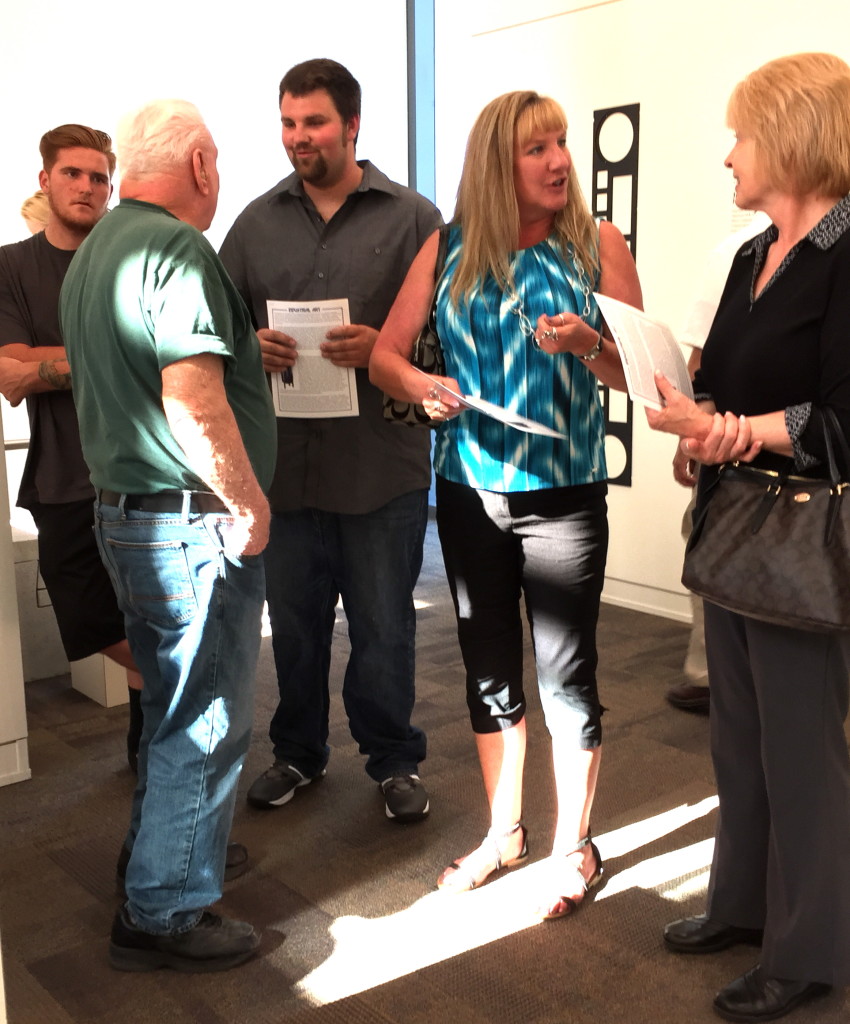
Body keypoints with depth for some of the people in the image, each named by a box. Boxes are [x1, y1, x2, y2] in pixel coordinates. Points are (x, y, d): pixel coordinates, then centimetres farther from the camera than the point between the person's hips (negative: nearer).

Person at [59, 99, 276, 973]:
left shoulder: (91, 254, 13)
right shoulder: (177, 249, -18)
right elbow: (194, 402, -27)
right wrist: (249, 503, -16)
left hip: (123, 513, 10)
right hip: (194, 524, -10)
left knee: (172, 709, 24)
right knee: (206, 726, 3)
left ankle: (160, 851, 40)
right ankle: (164, 915, 15)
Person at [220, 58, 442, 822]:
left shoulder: (412, 218, 0)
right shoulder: (257, 222, 10)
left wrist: (383, 347, -19)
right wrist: (248, 346, -10)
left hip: (384, 464, -3)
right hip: (284, 462, 3)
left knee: (384, 627, 9)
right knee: (293, 622, 15)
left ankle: (394, 760, 28)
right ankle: (298, 752, 35)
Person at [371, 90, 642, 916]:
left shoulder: (598, 246, -3)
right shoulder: (448, 250, 2)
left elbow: (638, 373, -3)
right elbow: (385, 355, 1)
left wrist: (588, 345, -23)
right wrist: (422, 388, -20)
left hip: (564, 494, -2)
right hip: (469, 491, 3)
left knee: (565, 676, 3)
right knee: (489, 668, 14)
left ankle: (573, 847, 24)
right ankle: (503, 831, 33)